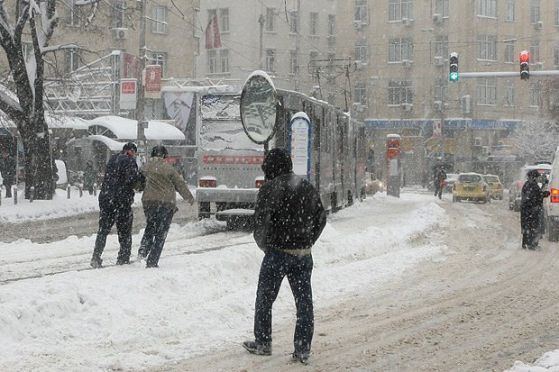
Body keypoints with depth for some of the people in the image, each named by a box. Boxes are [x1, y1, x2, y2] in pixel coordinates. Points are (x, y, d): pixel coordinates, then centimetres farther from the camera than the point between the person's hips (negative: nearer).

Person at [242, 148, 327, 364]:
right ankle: (303, 349, 8)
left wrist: (264, 245, 0)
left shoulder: (270, 189, -12)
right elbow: (321, 219, 14)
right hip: (303, 256, 5)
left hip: (277, 253, -5)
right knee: (304, 302, 8)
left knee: (265, 300, 12)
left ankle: (262, 343, 19)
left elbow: (261, 222, -17)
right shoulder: (308, 189, 8)